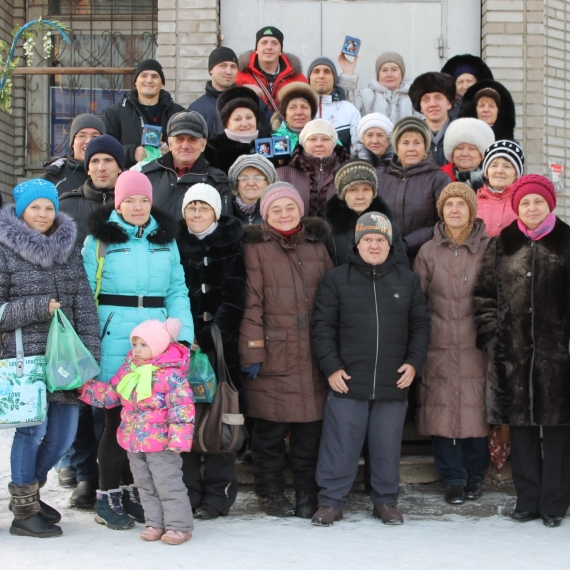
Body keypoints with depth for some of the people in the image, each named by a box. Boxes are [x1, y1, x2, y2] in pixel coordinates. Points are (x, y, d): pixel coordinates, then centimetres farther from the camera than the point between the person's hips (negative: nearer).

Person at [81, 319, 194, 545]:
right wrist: (84, 388, 9)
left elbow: (182, 408, -19)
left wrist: (178, 440, -23)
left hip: (160, 442, -8)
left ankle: (179, 526, 6)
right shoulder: (129, 367, 7)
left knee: (168, 484, -3)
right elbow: (110, 394, 17)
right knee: (145, 485, 14)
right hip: (134, 441, 8)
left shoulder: (171, 374, -16)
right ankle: (155, 523, 24)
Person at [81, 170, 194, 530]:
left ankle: (135, 491, 21)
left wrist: (183, 335, -4)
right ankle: (108, 497, 11)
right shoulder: (99, 240, 2)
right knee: (118, 416, -1)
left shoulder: (166, 240, 12)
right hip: (115, 341, -3)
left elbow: (177, 291, 9)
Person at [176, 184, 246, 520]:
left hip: (221, 345, -2)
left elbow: (234, 299, -4)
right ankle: (187, 491, 6)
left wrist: (207, 339, -13)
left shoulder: (232, 245, 5)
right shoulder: (175, 244, 12)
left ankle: (218, 495, 4)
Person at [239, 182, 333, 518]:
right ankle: (271, 493, 18)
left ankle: (308, 494, 19)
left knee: (311, 428, 6)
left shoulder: (317, 246, 13)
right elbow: (251, 303, -4)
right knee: (271, 429, 2)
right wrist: (252, 351, -10)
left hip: (313, 355, 3)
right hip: (273, 355, -3)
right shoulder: (256, 248, 1)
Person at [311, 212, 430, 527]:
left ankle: (386, 500, 23)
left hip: (393, 383, 2)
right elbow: (322, 326, 2)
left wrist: (414, 362, 0)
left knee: (387, 447, 9)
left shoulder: (408, 280, 9)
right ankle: (331, 501, 14)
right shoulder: (336, 279, 3)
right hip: (347, 382, -1)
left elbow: (420, 326, 12)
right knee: (340, 446, 3)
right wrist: (331, 367, -6)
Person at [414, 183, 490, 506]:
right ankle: (453, 478, 15)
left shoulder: (488, 248, 1)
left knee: (476, 409, 3)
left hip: (476, 346, -1)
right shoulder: (428, 252, 5)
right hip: (439, 347, 1)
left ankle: (476, 475, 20)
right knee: (442, 411, 2)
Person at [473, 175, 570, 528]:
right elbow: (485, 294, 11)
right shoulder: (503, 245, 10)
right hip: (514, 353, 2)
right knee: (521, 428, 7)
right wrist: (491, 334, 2)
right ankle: (528, 499, 17)